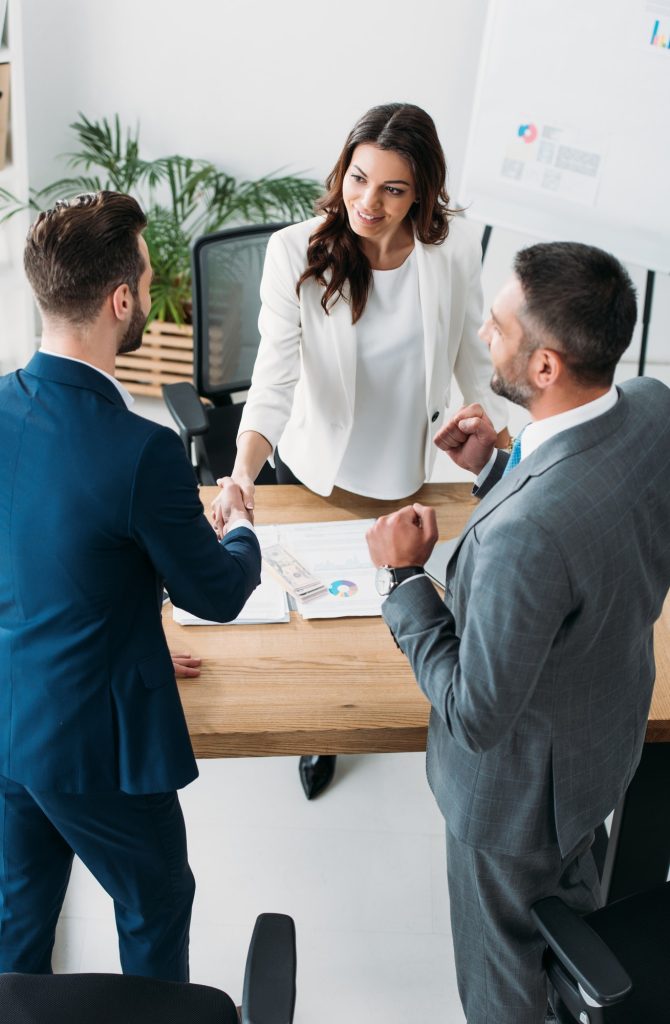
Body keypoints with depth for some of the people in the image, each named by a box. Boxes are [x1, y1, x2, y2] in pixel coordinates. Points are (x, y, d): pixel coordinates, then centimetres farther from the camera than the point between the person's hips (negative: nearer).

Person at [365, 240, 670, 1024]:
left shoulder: (522, 534, -45)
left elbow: (476, 716, -30)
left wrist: (405, 577, -23)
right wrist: (494, 468, -8)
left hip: (521, 778, -8)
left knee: (498, 941, 24)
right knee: (571, 884, 38)